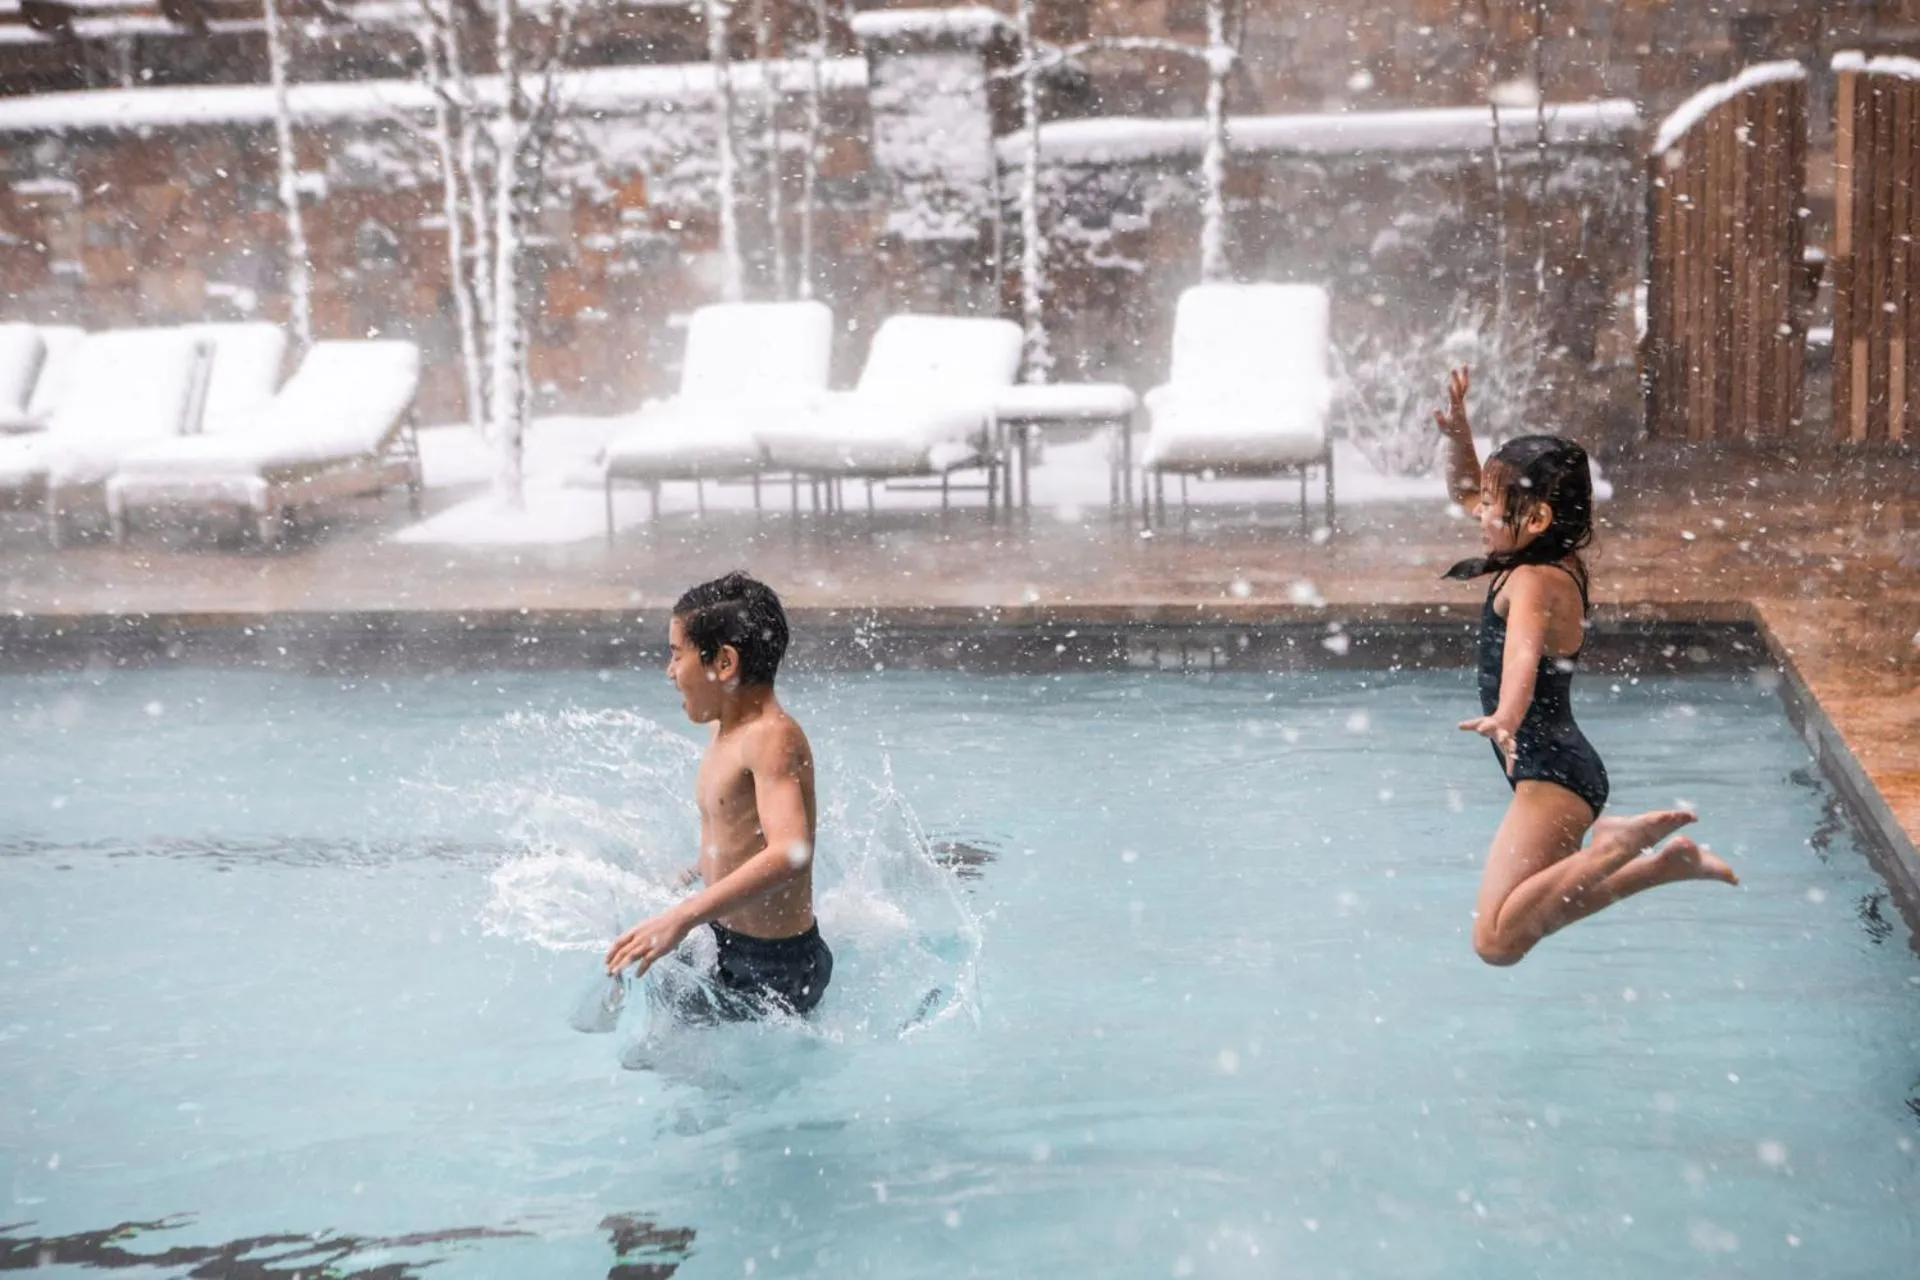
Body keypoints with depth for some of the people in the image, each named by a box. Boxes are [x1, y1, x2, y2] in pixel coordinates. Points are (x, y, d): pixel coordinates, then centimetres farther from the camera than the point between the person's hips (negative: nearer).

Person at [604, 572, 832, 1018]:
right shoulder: (726, 729, 7)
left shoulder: (771, 737, -22)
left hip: (771, 966, -10)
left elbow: (790, 853, -38)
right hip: (725, 946, 10)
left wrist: (683, 916, -44)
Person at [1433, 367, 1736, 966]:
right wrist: (1456, 428, 7)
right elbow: (1465, 489, 23)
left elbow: (1524, 652, -41)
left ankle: (1623, 843, -18)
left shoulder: (1532, 582, -19)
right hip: (1562, 766, 11)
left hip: (1552, 775, -11)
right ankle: (1668, 861, 24)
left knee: (1497, 941, -22)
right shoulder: (1555, 559, 9)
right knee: (1543, 907, 31)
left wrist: (1505, 717, -59)